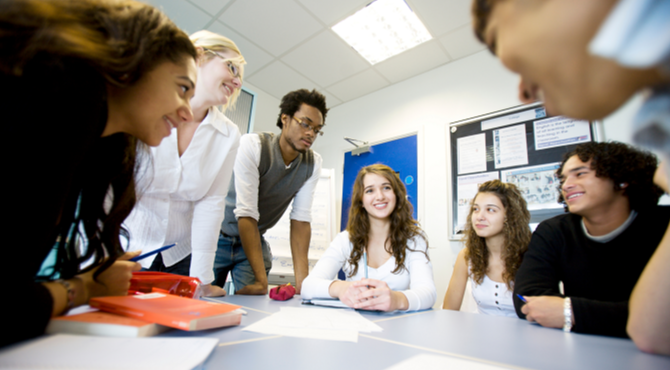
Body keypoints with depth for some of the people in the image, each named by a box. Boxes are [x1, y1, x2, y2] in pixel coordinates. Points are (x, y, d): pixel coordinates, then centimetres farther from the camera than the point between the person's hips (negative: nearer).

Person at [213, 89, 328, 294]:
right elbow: (247, 213, -28)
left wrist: (302, 280, -20)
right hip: (219, 236, -3)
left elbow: (301, 219, -12)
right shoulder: (252, 145, -24)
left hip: (255, 240, 4)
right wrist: (262, 279, -30)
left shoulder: (313, 163, -10)